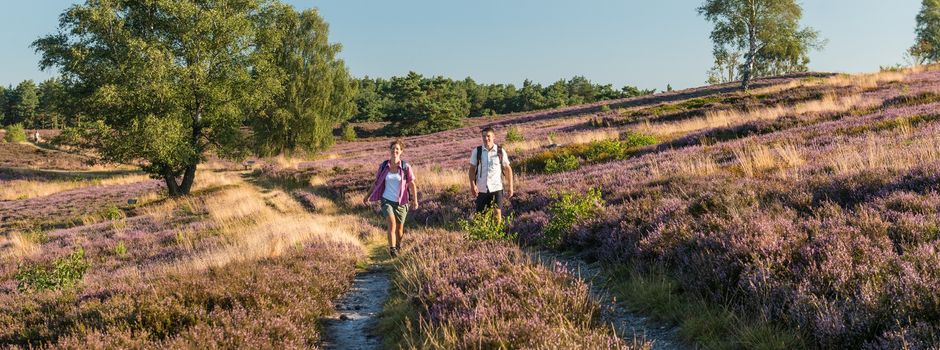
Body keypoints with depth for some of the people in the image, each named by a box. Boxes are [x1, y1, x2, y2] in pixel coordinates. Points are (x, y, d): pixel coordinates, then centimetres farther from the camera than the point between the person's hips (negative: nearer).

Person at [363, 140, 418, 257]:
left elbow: (412, 184, -6)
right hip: (386, 200, 0)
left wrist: (415, 200, -15)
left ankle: (398, 246, 38)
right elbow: (377, 182, 10)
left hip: (401, 202, 0)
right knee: (392, 222, -22)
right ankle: (392, 249, -18)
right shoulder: (383, 166, -3)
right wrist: (368, 196, 12)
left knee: (399, 227, 11)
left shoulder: (405, 167, -9)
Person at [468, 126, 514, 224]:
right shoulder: (476, 151, -3)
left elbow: (508, 169, 2)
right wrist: (472, 185, -12)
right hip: (481, 189, 1)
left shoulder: (500, 151, -3)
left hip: (496, 188, -1)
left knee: (497, 214, 2)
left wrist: (510, 187, -1)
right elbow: (472, 169, 0)